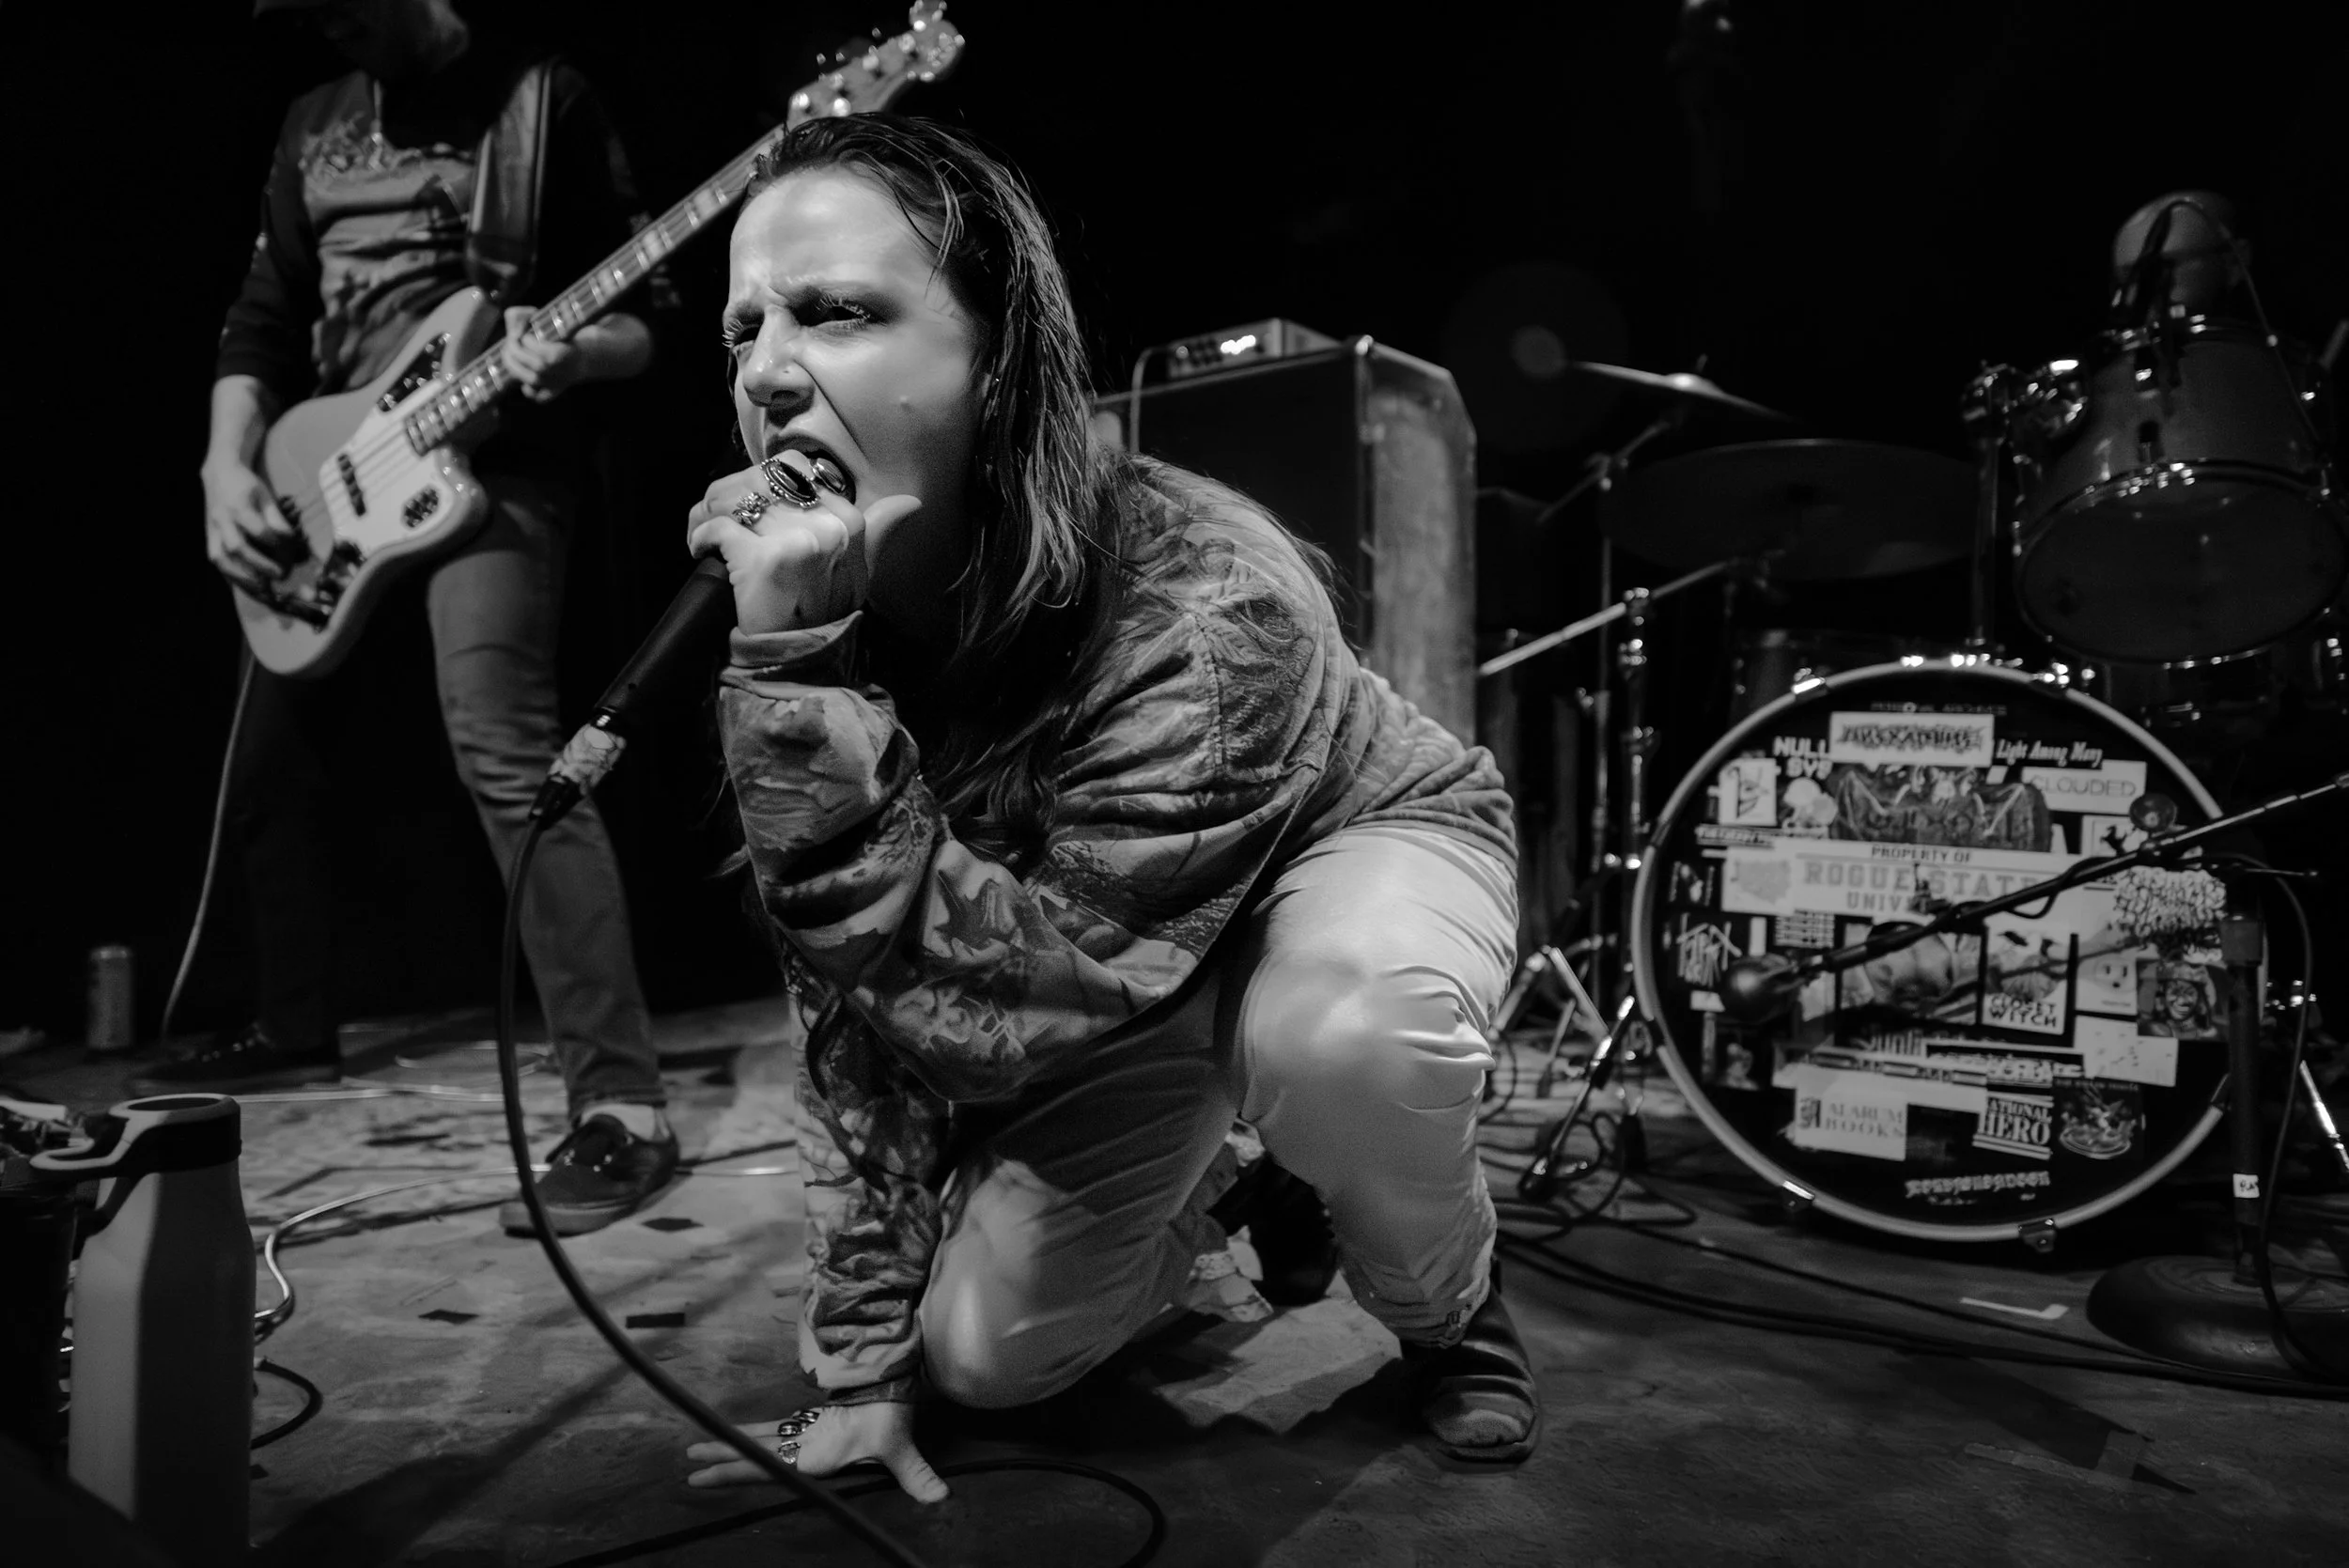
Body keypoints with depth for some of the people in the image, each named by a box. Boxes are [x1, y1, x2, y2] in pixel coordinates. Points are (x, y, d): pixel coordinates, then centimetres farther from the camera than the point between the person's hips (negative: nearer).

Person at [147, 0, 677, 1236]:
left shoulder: (544, 104, -2)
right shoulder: (315, 126, 17)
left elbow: (641, 320, -6)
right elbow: (260, 318, 17)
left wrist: (571, 356, -28)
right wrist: (228, 467, 3)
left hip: (490, 463, -7)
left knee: (502, 749, -26)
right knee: (269, 768, 13)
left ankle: (622, 1109, -25)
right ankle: (293, 1026, 35)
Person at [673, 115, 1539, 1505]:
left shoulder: (1206, 608, -37)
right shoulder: (852, 610, -19)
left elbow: (1003, 1018, -41)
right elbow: (863, 1009, -13)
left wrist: (797, 671, -45)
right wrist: (868, 1361, -14)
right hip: (1125, 935, 5)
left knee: (1337, 1031, -41)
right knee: (983, 1352, -6)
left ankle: (1454, 1312, -5)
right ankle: (1221, 1195, 26)